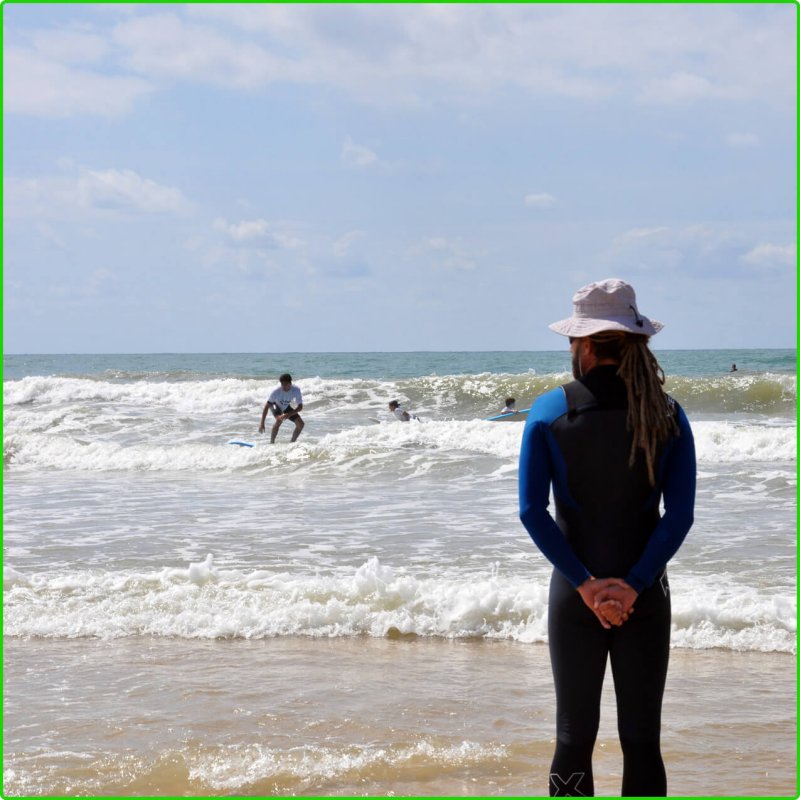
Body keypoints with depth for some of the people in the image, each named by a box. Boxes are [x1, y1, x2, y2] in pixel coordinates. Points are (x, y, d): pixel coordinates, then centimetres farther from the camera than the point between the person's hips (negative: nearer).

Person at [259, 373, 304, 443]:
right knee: (279, 420, -34)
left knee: (301, 424, -8)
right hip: (276, 406, -4)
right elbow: (266, 406, -33)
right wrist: (262, 424, -38)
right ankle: (271, 442, -23)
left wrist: (289, 414, -40)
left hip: (286, 407, 4)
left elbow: (300, 407, -24)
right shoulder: (276, 391, -36)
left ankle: (292, 442, 12)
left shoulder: (296, 390, -31)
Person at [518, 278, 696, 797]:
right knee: (643, 740, 6)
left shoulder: (549, 412, -5)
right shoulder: (667, 415, -2)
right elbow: (680, 515, -9)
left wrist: (585, 584, -12)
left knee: (574, 738, 8)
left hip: (575, 596, -1)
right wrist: (632, 585, -11)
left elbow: (532, 511, -11)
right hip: (645, 596, 1)